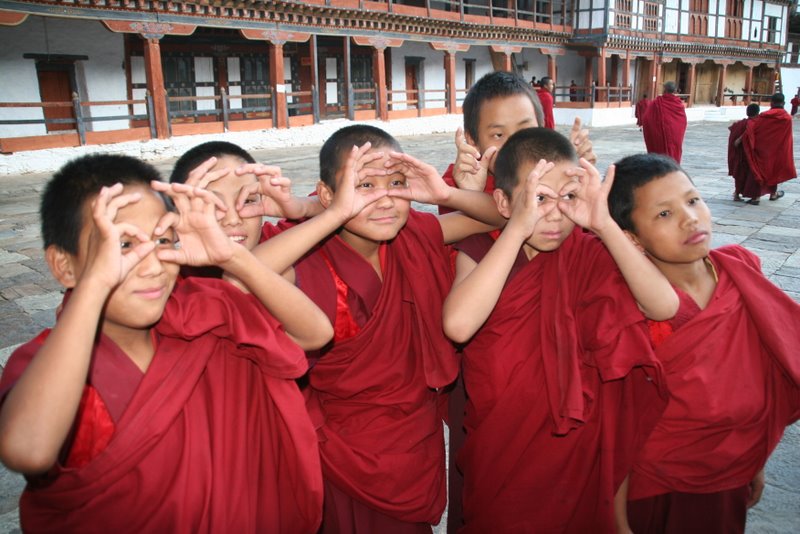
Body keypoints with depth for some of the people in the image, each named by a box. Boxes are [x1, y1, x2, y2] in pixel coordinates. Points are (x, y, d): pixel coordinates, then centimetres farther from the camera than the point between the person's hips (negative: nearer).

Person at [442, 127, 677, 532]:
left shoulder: (588, 252, -7)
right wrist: (518, 228, -34)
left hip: (576, 444, 2)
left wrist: (604, 225, -29)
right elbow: (458, 325, -33)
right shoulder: (479, 251, -12)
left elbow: (664, 306, -22)